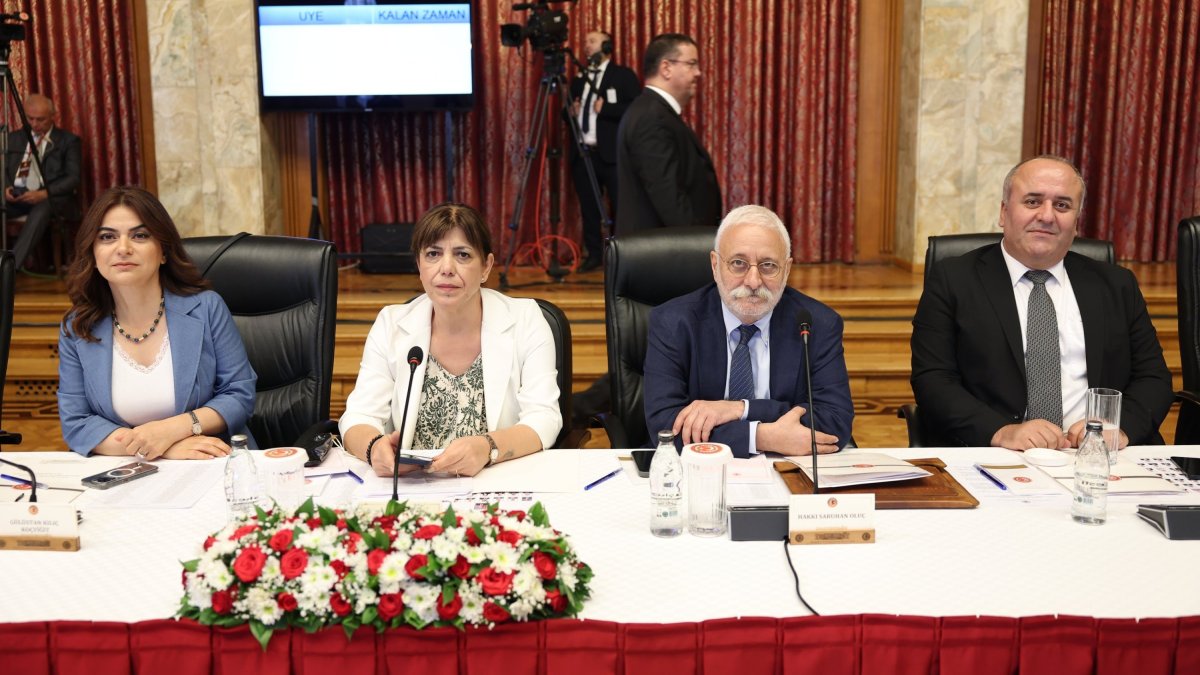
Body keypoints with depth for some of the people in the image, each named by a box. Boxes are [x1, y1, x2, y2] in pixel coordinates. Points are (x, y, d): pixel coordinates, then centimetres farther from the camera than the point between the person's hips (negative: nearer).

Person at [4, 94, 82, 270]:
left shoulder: (68, 140, 6)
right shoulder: (14, 138, 20)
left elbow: (74, 177, -5)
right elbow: (4, 169, 18)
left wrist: (44, 193, -20)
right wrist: (6, 188, -7)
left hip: (52, 197, -4)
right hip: (17, 195, 4)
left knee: (41, 209, -41)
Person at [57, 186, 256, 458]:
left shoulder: (206, 308, -1)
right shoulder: (76, 328, 4)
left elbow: (240, 395, 0)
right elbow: (75, 423, 0)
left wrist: (173, 429, -16)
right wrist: (166, 450, -14)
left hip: (213, 468, -1)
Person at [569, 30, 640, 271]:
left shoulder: (623, 75, 1)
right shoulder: (579, 79, 20)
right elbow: (569, 112, 26)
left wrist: (605, 108, -16)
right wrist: (571, 111, 3)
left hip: (613, 154, -6)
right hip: (582, 153, 6)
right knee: (588, 207, 8)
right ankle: (594, 254, 17)